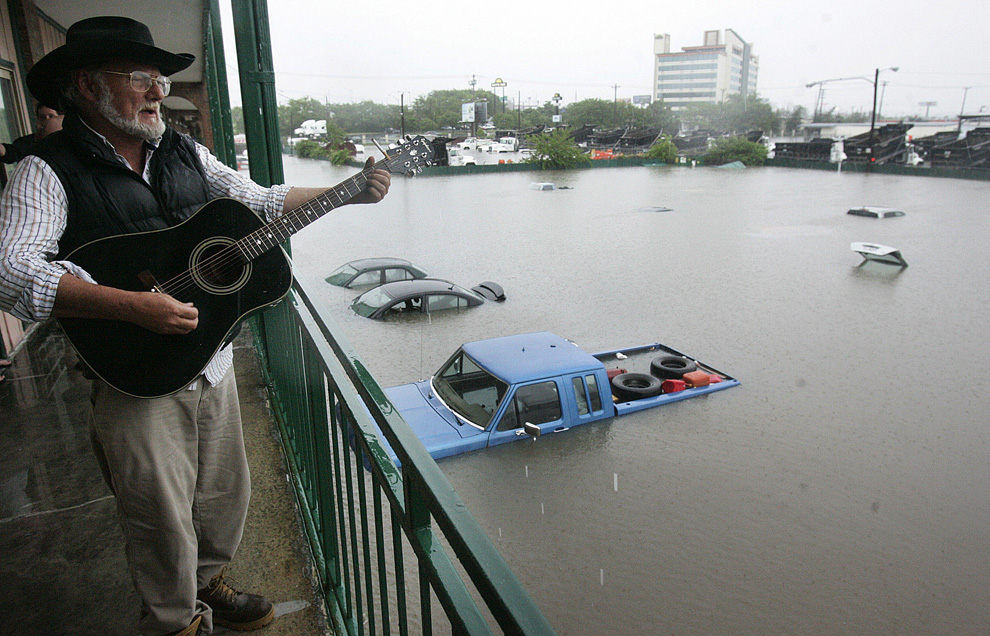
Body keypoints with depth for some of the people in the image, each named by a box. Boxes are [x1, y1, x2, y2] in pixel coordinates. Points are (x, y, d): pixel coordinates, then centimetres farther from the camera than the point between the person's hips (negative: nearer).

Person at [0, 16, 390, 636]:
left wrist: (349, 193, 5)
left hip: (213, 359, 6)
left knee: (226, 494, 19)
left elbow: (260, 199, 14)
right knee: (164, 519, 8)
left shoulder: (186, 152, 9)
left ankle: (208, 584, 46)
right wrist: (134, 305, -31)